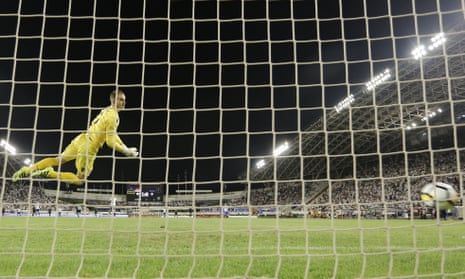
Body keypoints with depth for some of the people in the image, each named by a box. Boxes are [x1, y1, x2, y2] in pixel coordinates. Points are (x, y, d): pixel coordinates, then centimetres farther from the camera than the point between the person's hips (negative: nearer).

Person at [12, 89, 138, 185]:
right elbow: (110, 142, -18)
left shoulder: (106, 110, 12)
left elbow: (111, 133, 24)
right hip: (88, 148, -8)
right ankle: (51, 173, -6)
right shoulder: (113, 117, -18)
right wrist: (126, 151, -7)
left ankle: (28, 170, 20)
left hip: (80, 140, 8)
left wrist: (124, 147, 20)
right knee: (80, 180, 5)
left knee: (58, 160, 23)